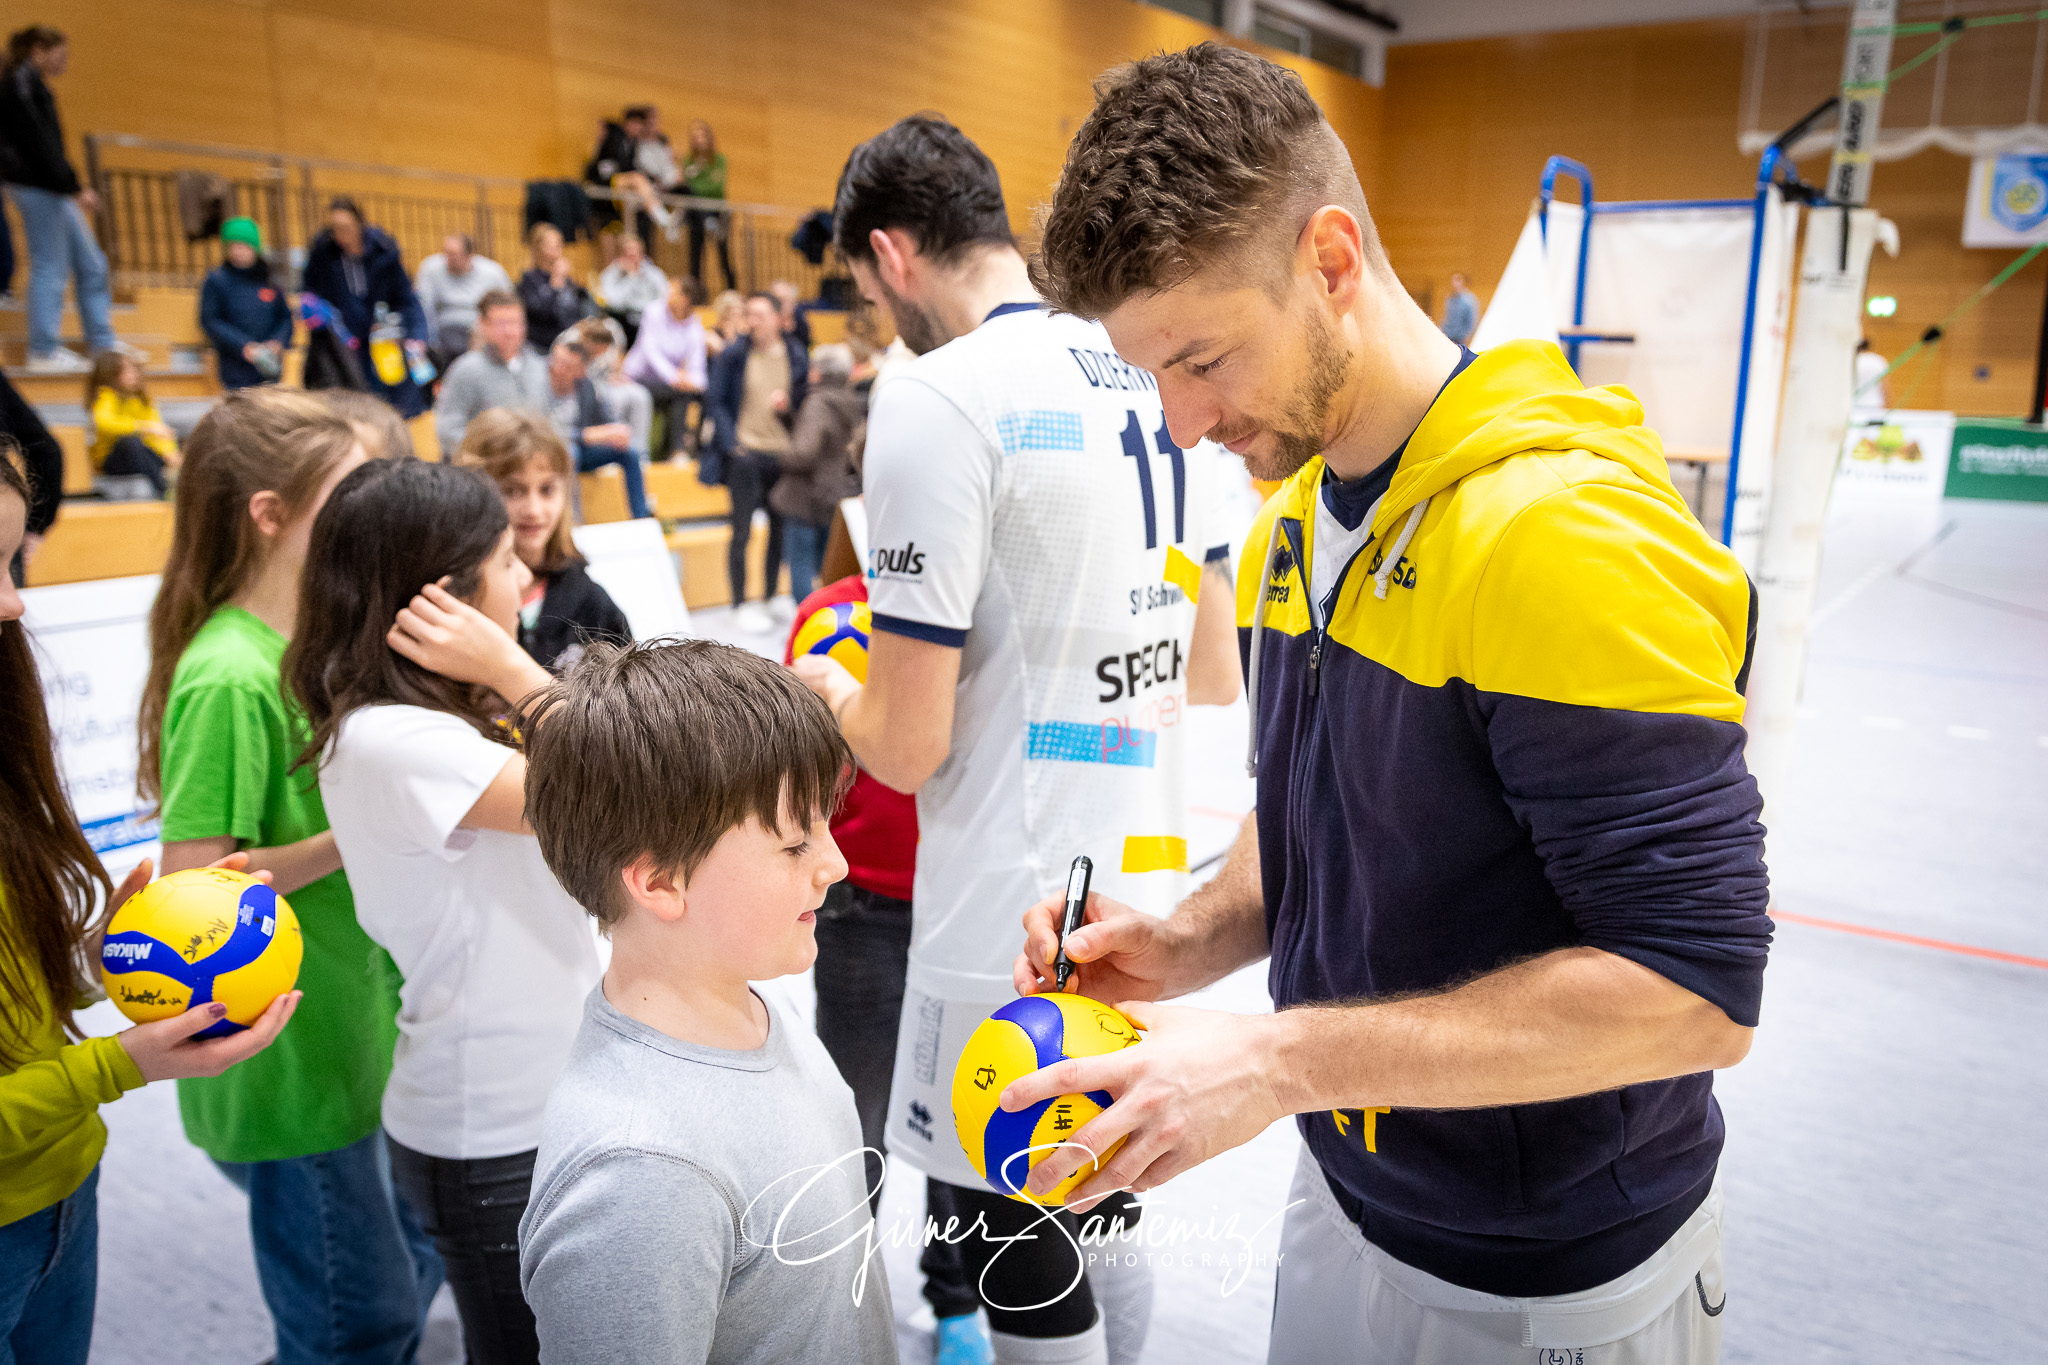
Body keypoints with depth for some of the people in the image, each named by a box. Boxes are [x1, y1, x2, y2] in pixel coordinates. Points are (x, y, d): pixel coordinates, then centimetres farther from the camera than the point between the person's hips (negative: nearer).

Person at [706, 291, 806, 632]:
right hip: (746, 453, -3)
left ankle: (770, 597, 23)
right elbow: (714, 400, 0)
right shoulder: (733, 355, -1)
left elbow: (805, 403, 16)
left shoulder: (796, 357, 6)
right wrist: (731, 444, -9)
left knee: (781, 528, 9)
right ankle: (740, 604, 8)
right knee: (742, 532, -1)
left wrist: (789, 406, -6)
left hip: (783, 454, 3)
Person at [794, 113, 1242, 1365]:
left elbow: (908, 748, -16)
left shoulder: (938, 401, -17)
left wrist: (830, 688, 5)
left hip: (1013, 930, -8)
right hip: (1144, 888, 8)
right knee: (1106, 1226, 26)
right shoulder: (1152, 373, 6)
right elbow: (1219, 673, 13)